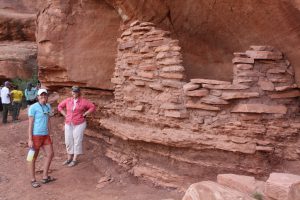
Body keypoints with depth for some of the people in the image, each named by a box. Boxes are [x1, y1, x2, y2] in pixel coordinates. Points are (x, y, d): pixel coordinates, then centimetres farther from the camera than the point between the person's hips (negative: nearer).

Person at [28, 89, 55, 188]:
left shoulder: (48, 106, 8)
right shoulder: (33, 107, -11)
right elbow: (30, 124, -12)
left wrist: (49, 135, 14)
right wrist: (30, 139, -14)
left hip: (45, 135, 7)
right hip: (36, 135, -7)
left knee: (50, 154, 9)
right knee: (34, 157, 5)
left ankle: (45, 177, 22)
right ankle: (33, 180, 19)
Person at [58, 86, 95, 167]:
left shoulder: (83, 101, -9)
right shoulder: (68, 100, 2)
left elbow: (92, 107, -6)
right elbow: (60, 106, 13)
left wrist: (84, 115, -10)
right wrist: (65, 115, 3)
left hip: (79, 124, -4)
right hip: (69, 124, 5)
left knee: (77, 141, -1)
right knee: (69, 141, 8)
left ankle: (75, 160, 9)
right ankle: (69, 158, 23)